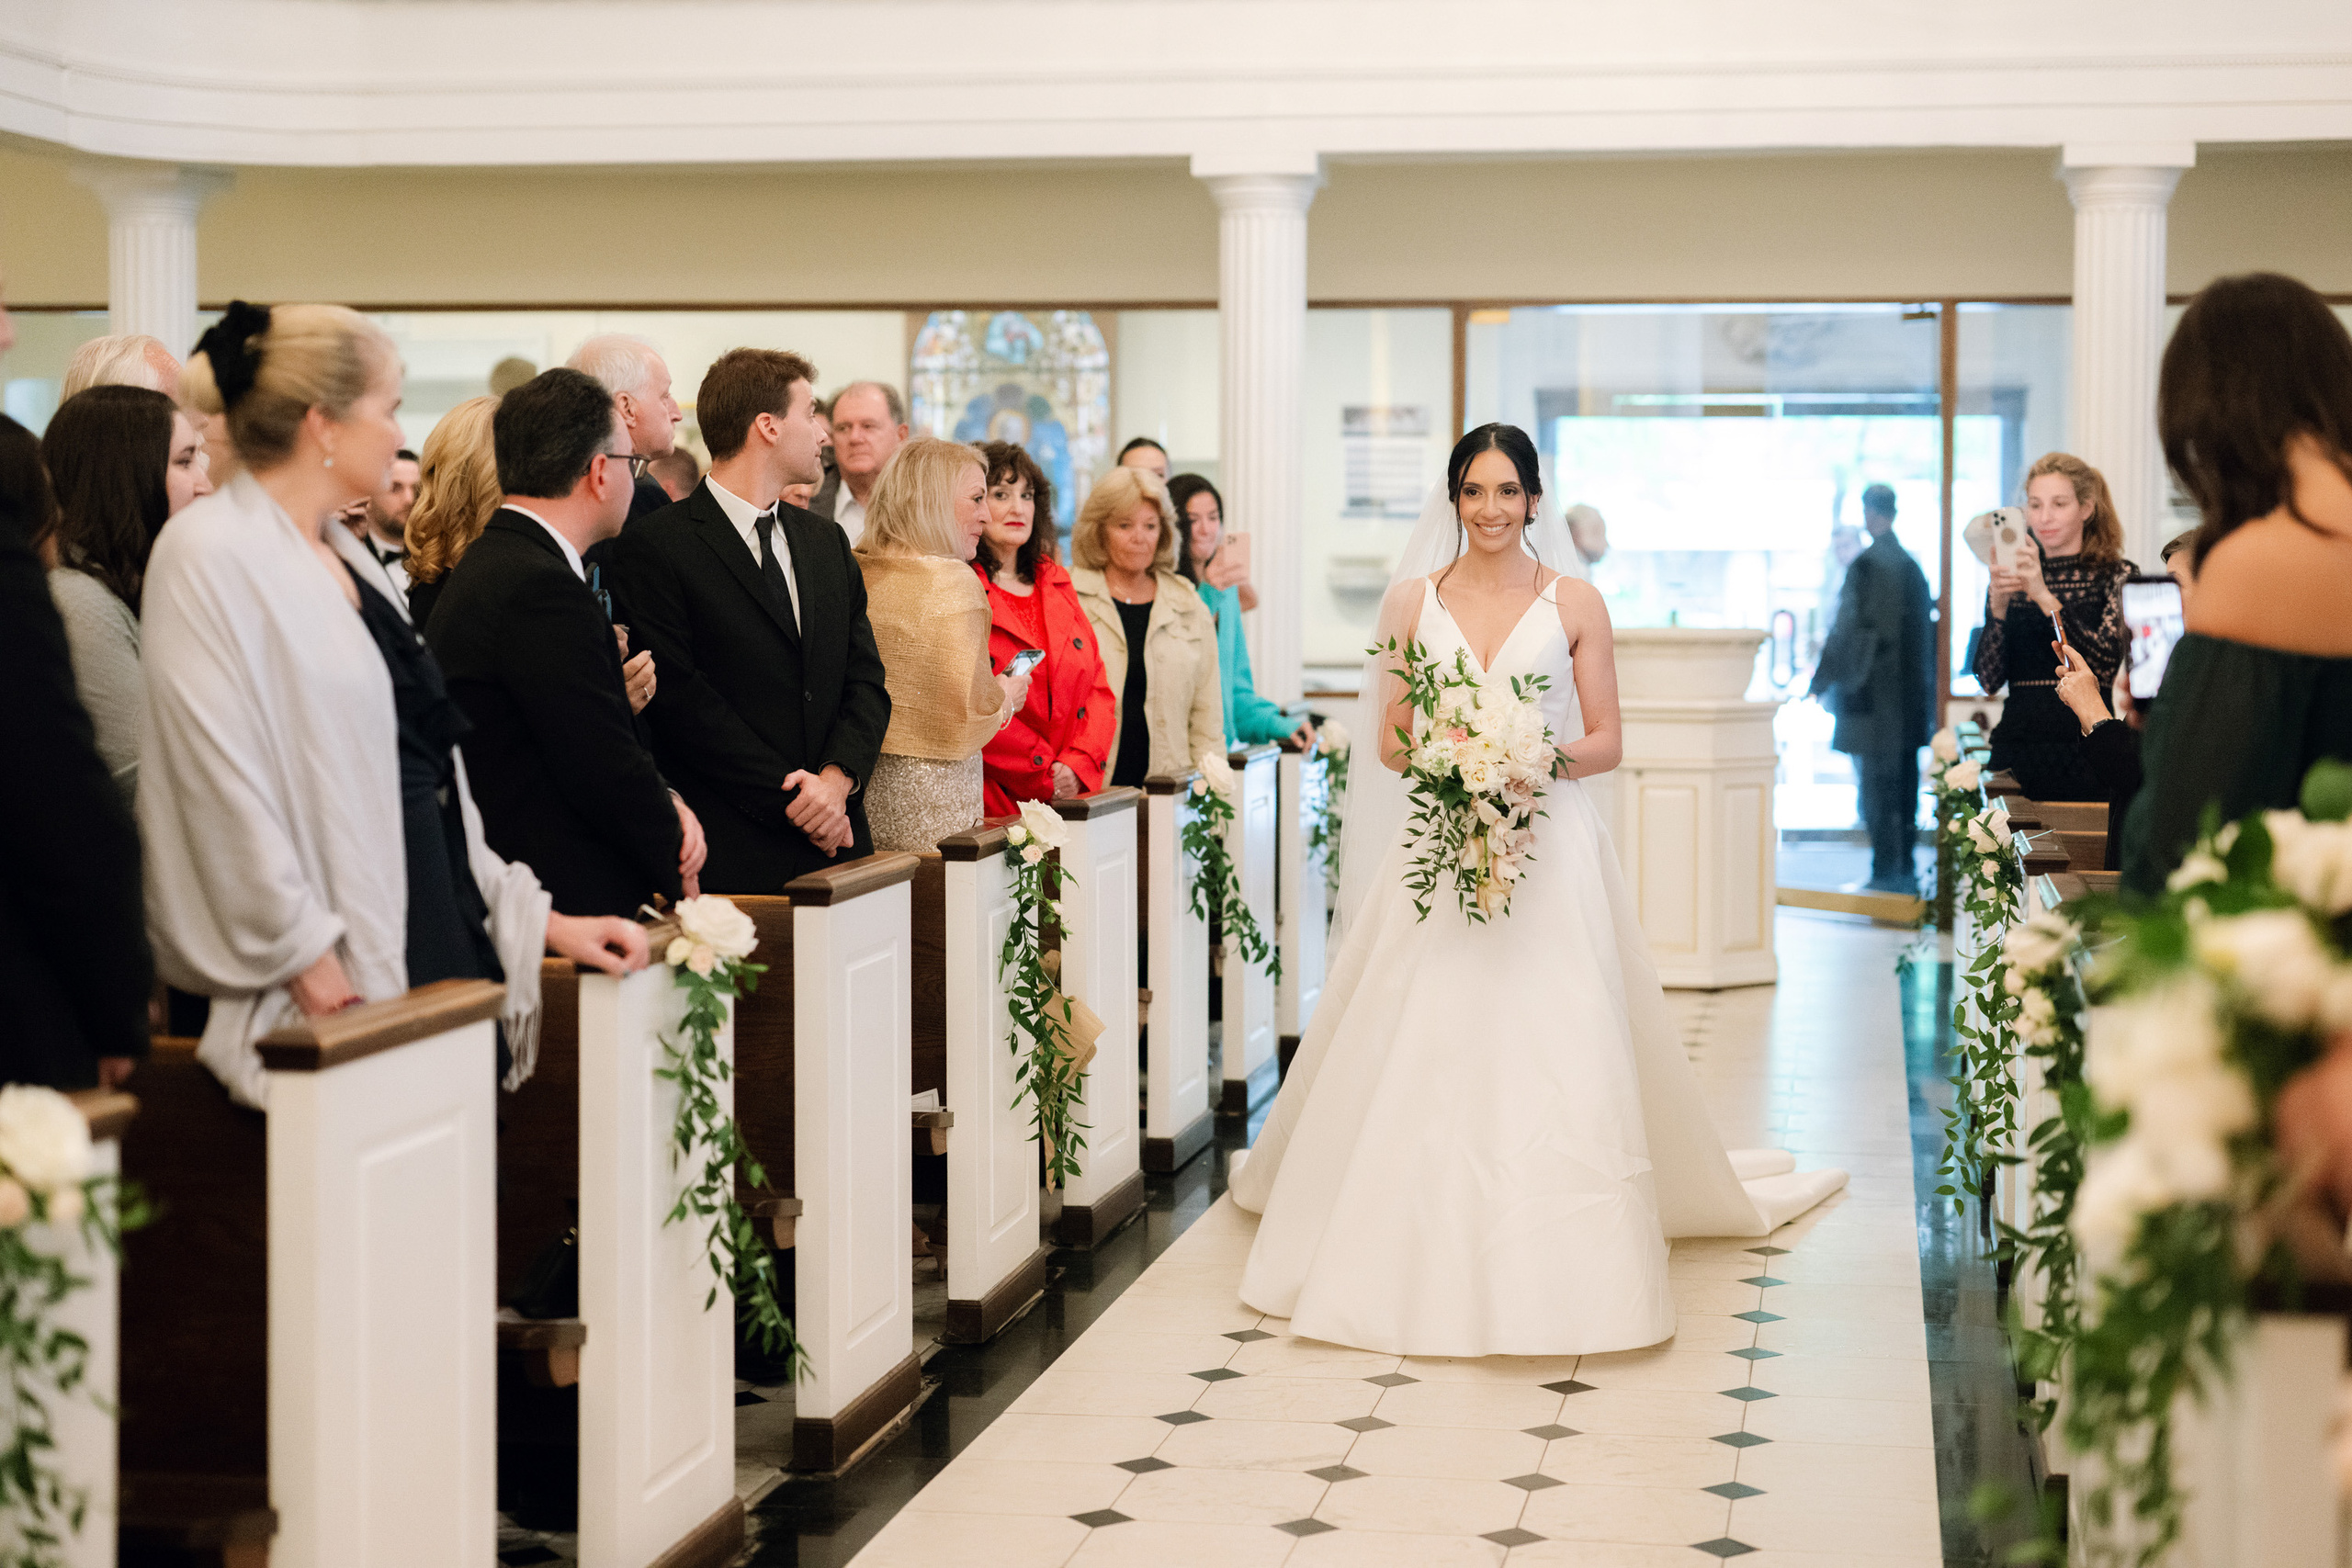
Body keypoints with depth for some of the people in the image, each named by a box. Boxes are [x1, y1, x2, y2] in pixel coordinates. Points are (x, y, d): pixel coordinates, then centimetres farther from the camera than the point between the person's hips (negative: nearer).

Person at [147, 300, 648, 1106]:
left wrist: (540, 918, 17)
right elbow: (223, 775, -15)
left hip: (443, 946, 8)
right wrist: (305, 958, -16)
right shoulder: (212, 555, -9)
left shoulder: (340, 556, 18)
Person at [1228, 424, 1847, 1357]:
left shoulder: (1575, 605, 4)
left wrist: (1547, 760, -14)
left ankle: (1552, 1264, 1)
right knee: (1420, 1059, -2)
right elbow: (1389, 738, 8)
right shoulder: (1412, 600, 8)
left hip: (1548, 850, -1)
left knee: (1555, 1056, -7)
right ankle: (1422, 1254, 8)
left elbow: (1607, 743, 5)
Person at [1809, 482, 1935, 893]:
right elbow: (1926, 625, 14)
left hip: (1873, 696, -7)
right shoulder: (1912, 565, 7)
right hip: (1910, 698, 7)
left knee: (1876, 786, -4)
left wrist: (1822, 681, -4)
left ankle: (1885, 871, -5)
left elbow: (1848, 629, -13)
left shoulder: (1867, 565, -13)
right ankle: (1905, 870, 15)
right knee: (1905, 784, 11)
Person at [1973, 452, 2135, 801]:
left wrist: (2046, 598, -21)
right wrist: (1998, 608, -12)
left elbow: (2108, 667, -15)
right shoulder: (2012, 581, 12)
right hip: (2017, 751, 3)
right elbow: (1989, 680, 2)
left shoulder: (2116, 575, 2)